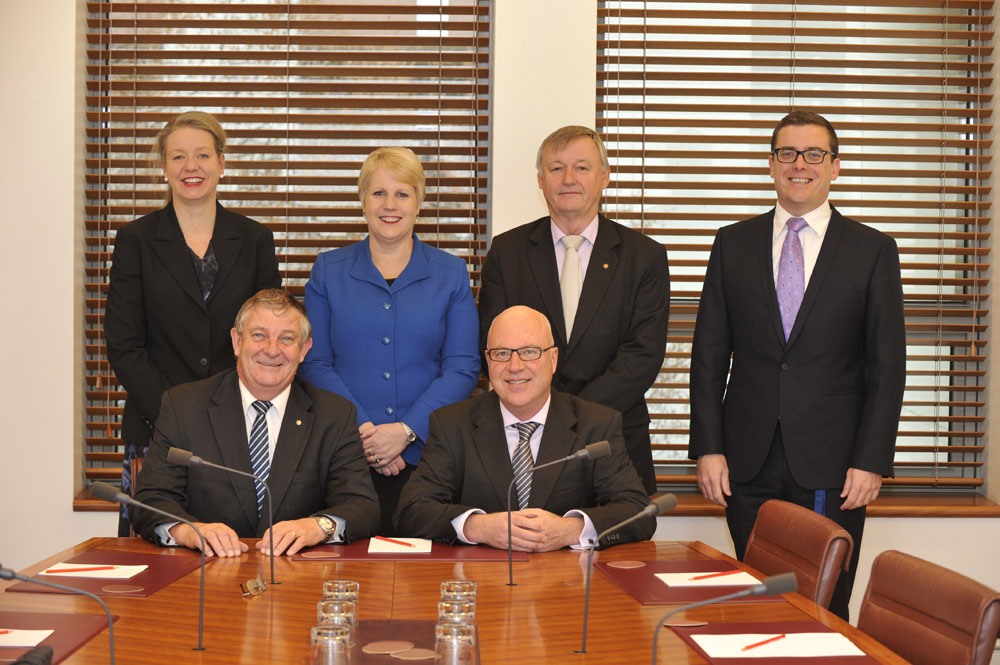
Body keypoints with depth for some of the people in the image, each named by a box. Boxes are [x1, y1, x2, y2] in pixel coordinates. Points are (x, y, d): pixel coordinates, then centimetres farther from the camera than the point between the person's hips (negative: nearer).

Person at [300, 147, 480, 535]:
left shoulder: (451, 274, 6)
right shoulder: (328, 271, 8)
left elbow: (463, 368, 0)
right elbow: (315, 363, 3)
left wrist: (406, 430, -12)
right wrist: (360, 429, -11)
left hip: (425, 455, 0)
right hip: (345, 455, 0)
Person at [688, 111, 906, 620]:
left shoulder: (873, 250, 4)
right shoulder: (733, 244, 9)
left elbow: (887, 366, 1)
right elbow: (709, 354, 7)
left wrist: (871, 461, -7)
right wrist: (708, 448, -1)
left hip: (831, 465, -1)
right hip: (749, 463, 2)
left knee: (825, 611, 2)